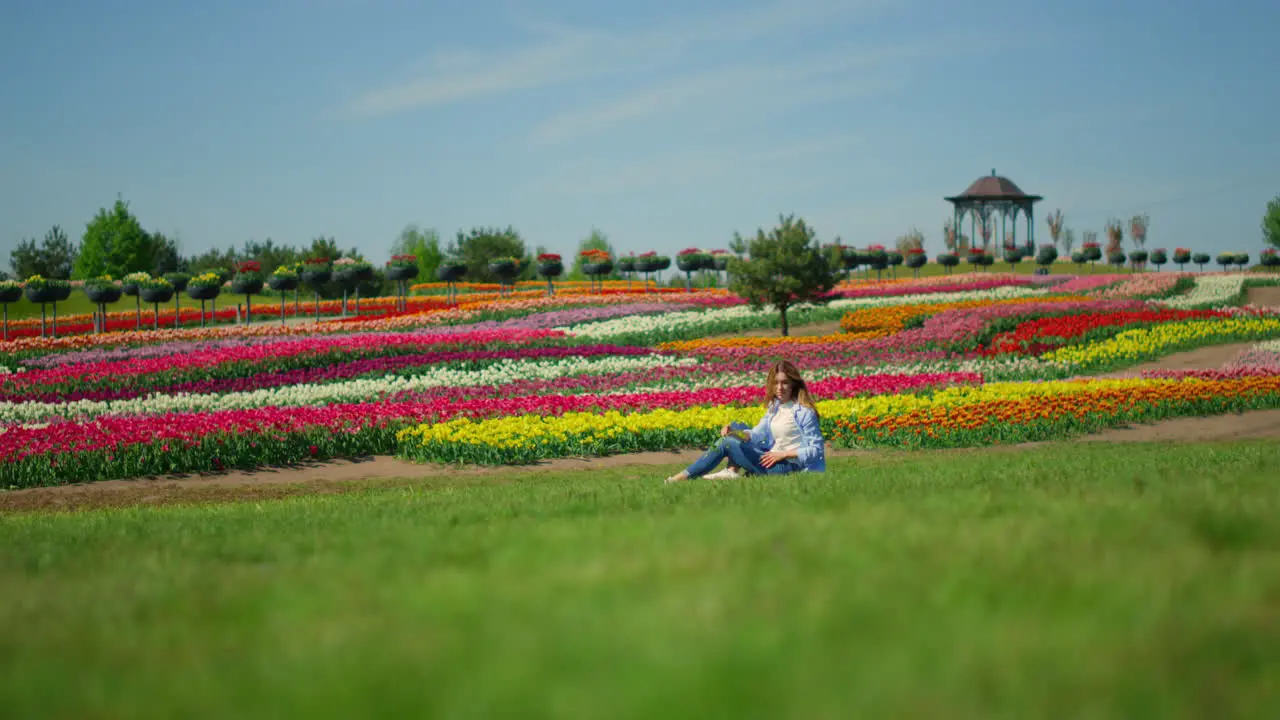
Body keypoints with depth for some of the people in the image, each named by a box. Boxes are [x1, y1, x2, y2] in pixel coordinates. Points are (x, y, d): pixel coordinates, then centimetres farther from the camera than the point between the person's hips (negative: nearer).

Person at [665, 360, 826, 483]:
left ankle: (683, 477, -16)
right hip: (773, 459, 9)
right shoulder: (774, 407, 13)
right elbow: (757, 435, 8)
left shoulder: (804, 412, -11)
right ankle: (733, 471, -11)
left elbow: (816, 450, -12)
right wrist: (733, 432, -11)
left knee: (726, 444, -16)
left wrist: (783, 454, -17)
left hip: (790, 466, -9)